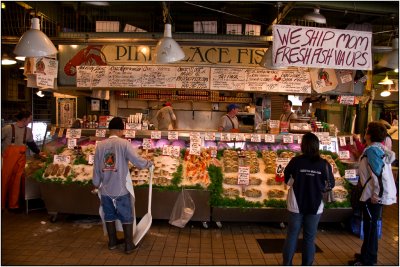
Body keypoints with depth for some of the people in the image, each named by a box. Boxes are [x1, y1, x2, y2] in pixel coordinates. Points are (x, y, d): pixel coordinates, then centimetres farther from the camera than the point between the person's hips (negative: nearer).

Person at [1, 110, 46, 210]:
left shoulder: (28, 130, 6)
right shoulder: (8, 128, -12)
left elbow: (31, 143, 19)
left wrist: (38, 152, 15)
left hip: (21, 158, 5)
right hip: (8, 158, -5)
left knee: (17, 181, 7)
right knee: (4, 180, 5)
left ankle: (14, 204, 19)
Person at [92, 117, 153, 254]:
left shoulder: (100, 145, 0)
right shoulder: (124, 143, -13)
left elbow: (96, 168, 5)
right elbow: (138, 161, -18)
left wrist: (96, 184, 18)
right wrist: (149, 163, 2)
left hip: (105, 189, 4)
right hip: (121, 189, -4)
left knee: (109, 216, 18)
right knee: (127, 217, 9)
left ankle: (112, 242, 32)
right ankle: (129, 245, 16)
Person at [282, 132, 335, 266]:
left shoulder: (295, 161, -12)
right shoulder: (324, 164, -9)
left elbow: (287, 180, 0)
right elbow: (331, 185, 1)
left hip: (297, 205, 0)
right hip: (315, 206, 1)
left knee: (292, 235, 12)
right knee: (310, 237, 13)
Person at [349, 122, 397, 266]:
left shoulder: (372, 150, -18)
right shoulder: (380, 148, 9)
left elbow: (379, 173, -25)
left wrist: (376, 194, -21)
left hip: (374, 195, -9)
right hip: (378, 193, 9)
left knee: (370, 226, 1)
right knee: (371, 225, 20)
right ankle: (368, 254, 34)